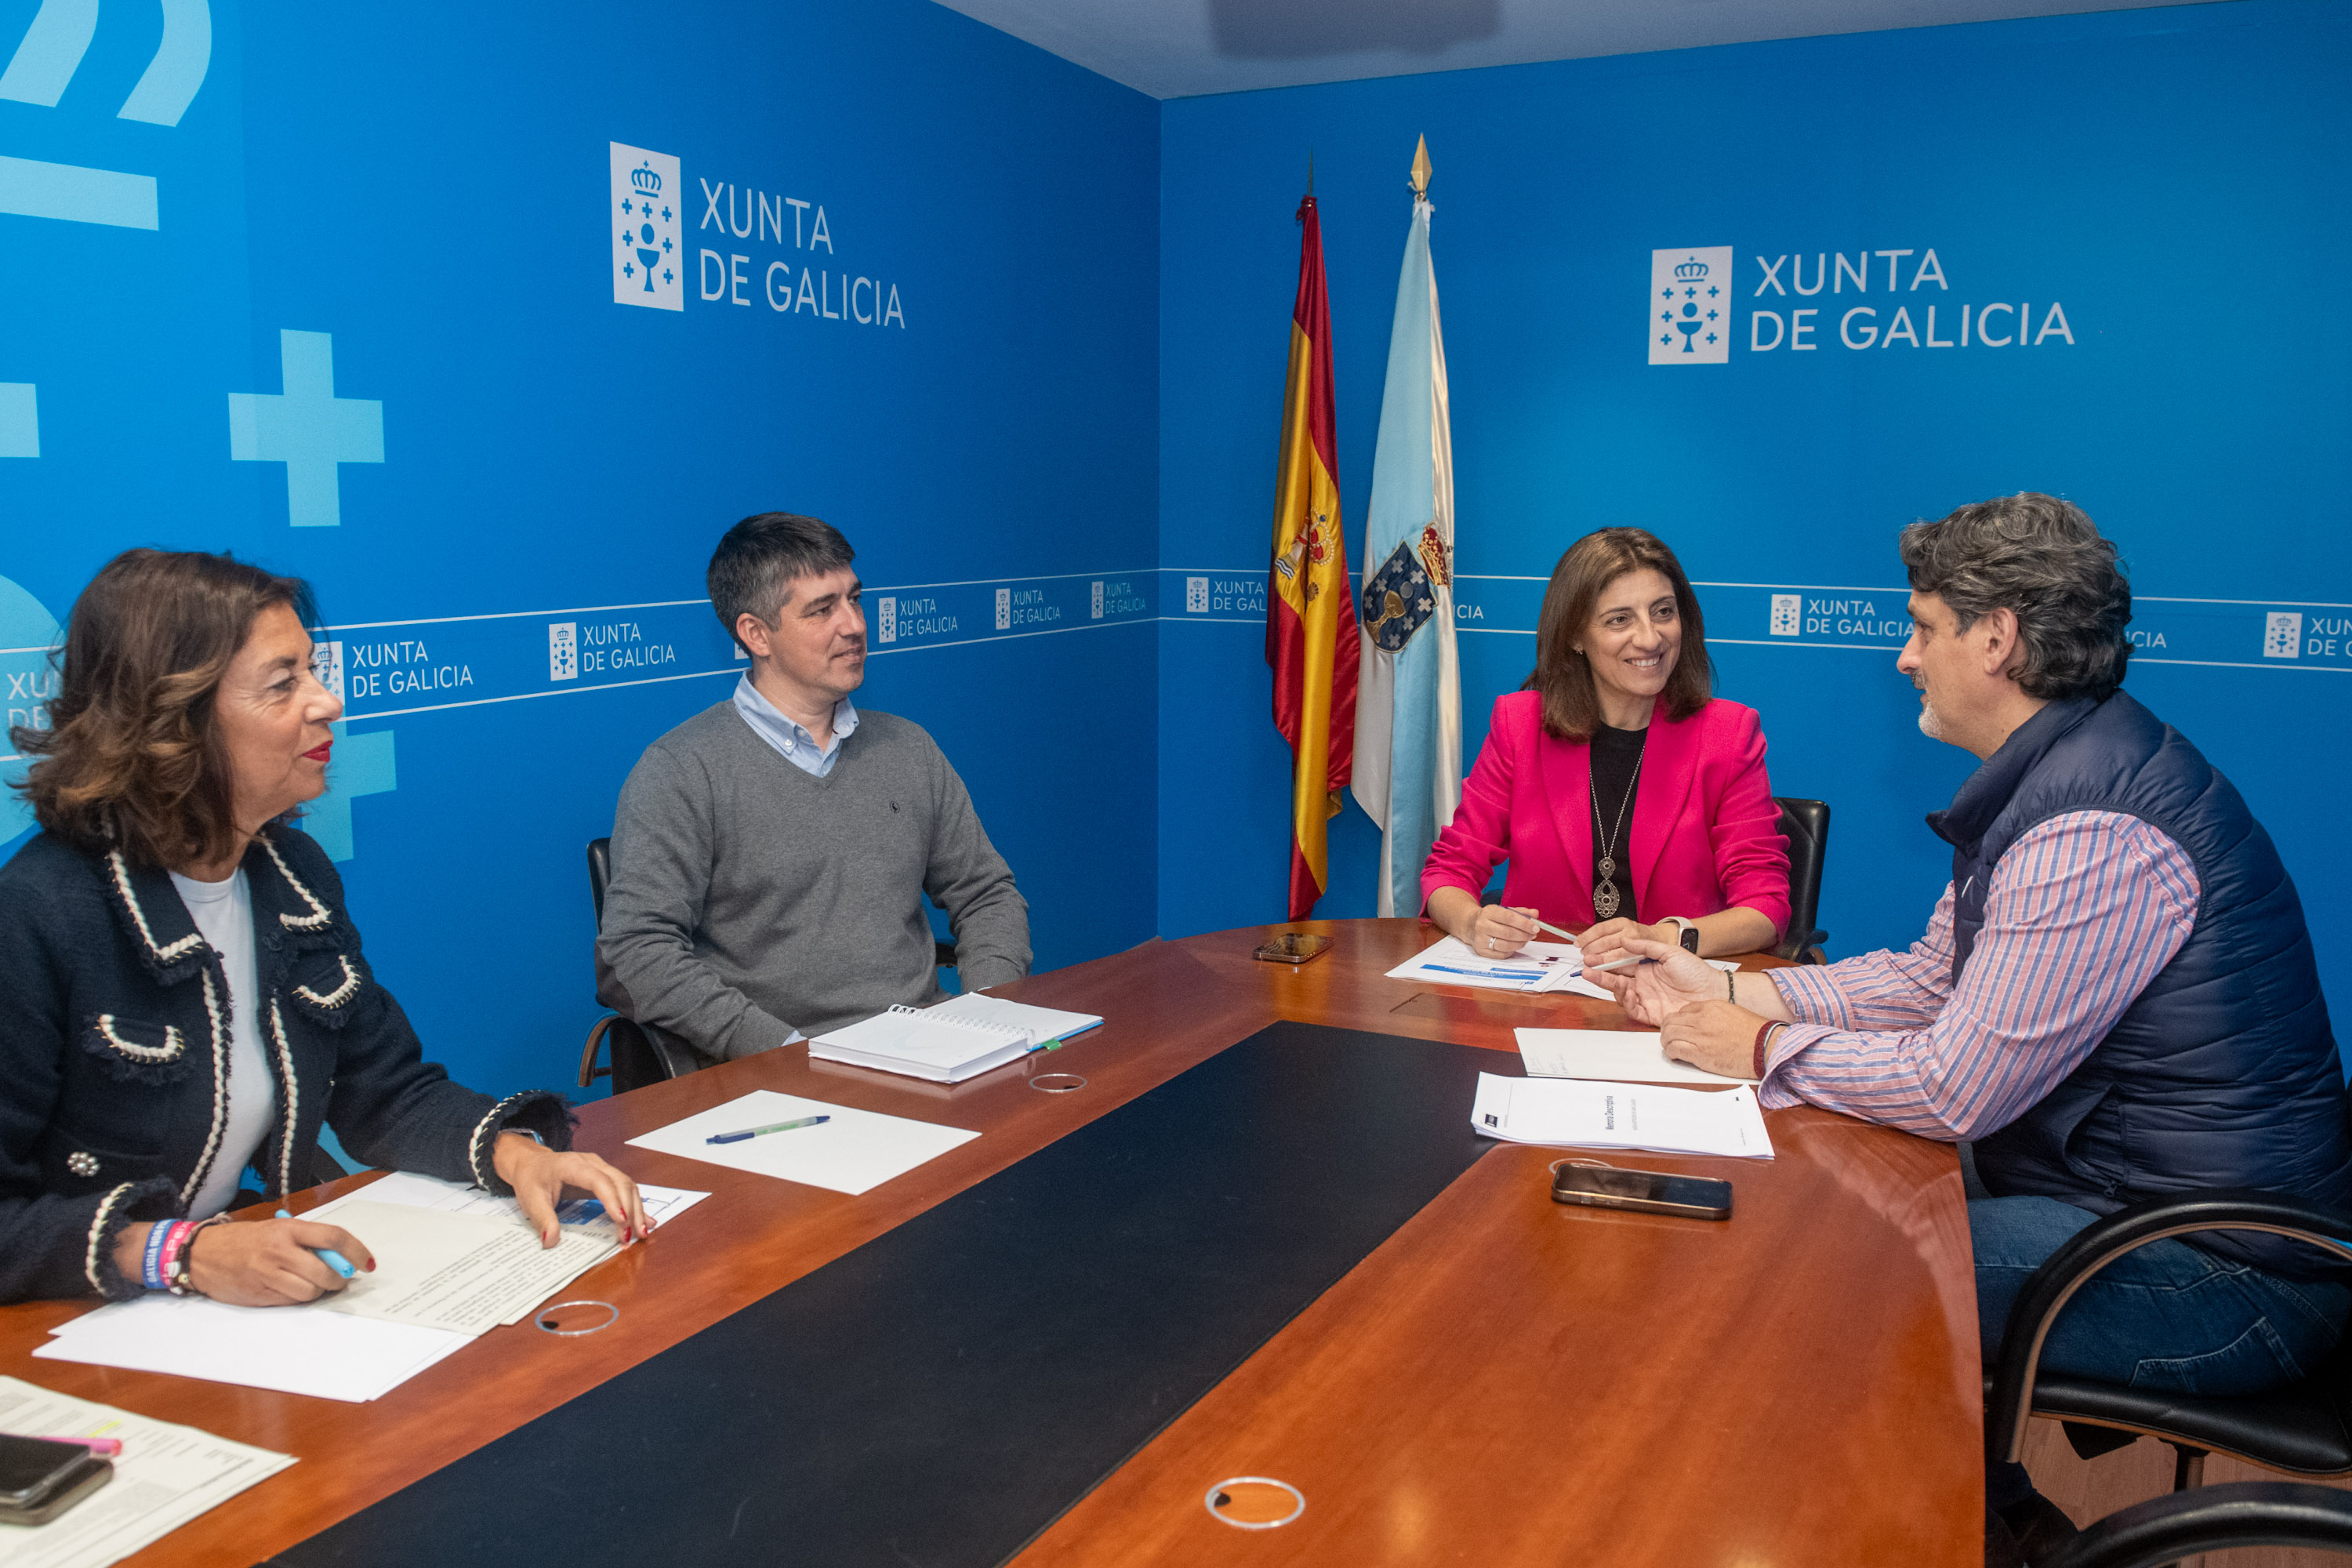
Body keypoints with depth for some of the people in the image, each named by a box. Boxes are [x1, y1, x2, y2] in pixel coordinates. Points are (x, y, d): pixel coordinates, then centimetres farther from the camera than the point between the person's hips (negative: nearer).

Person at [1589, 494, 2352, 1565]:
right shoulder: (2047, 779, 7)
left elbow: (1955, 1088, -25)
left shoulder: (2092, 833, -27)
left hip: (2219, 1274, -10)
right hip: (2133, 1198, 10)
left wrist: (1759, 1049, -11)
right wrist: (1727, 988, 5)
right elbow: (1933, 977, 13)